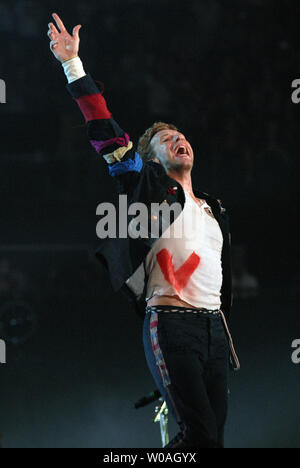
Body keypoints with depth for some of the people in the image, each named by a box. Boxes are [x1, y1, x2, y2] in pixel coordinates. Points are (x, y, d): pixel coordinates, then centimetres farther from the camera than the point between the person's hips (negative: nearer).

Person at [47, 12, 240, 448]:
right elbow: (109, 137, -3)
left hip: (214, 326, 6)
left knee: (213, 433, -1)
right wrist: (74, 66, -9)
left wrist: (228, 339, 20)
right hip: (171, 325, -6)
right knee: (200, 434, -17)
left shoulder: (215, 211, 23)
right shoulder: (152, 190, 6)